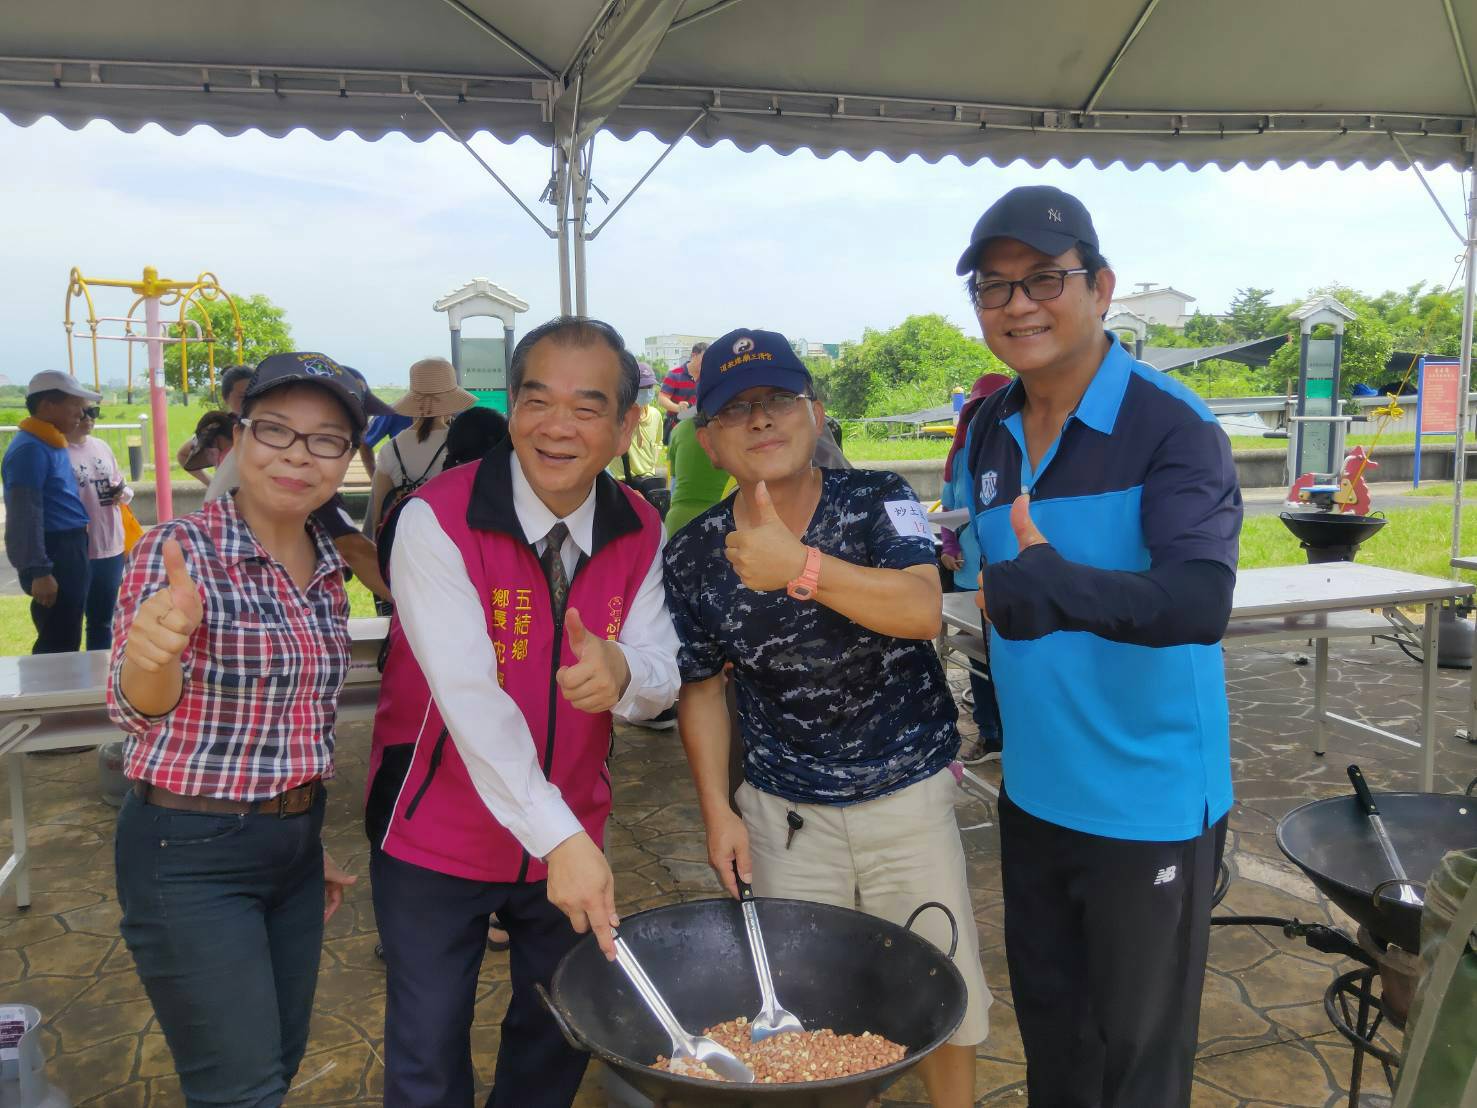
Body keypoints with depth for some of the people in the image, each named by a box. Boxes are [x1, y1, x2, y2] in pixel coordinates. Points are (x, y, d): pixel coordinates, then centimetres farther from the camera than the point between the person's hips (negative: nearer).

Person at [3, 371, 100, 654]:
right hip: (53, 557, -10)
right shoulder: (30, 449, -16)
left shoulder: (52, 444, 14)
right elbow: (25, 517, -21)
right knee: (57, 648, -4)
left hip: (69, 554, 10)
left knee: (65, 643, 16)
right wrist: (39, 571, -24)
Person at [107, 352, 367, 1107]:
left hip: (293, 844, 7)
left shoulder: (328, 568, 3)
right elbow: (136, 709, -27)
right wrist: (153, 650, -50)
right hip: (190, 852, -7)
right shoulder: (180, 549, -16)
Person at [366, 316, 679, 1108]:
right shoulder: (437, 519, -20)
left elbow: (662, 680, -6)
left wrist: (622, 674, -30)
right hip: (438, 840, -4)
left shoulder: (638, 531, -6)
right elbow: (469, 694, -29)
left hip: (573, 839, 4)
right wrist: (558, 838, -36)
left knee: (560, 1039, 21)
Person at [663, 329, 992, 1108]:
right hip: (784, 812, 1)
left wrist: (801, 567, -43)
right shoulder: (693, 556, -8)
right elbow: (702, 686, 4)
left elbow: (923, 608, -30)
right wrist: (716, 810, 1)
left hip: (909, 796, -1)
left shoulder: (877, 501, -13)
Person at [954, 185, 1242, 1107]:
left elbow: (1199, 602, -34)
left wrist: (1048, 585, -47)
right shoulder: (988, 434, 1)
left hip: (1150, 805, -6)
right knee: (1050, 1033, 23)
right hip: (1033, 792, 6)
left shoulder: (1174, 429, -19)